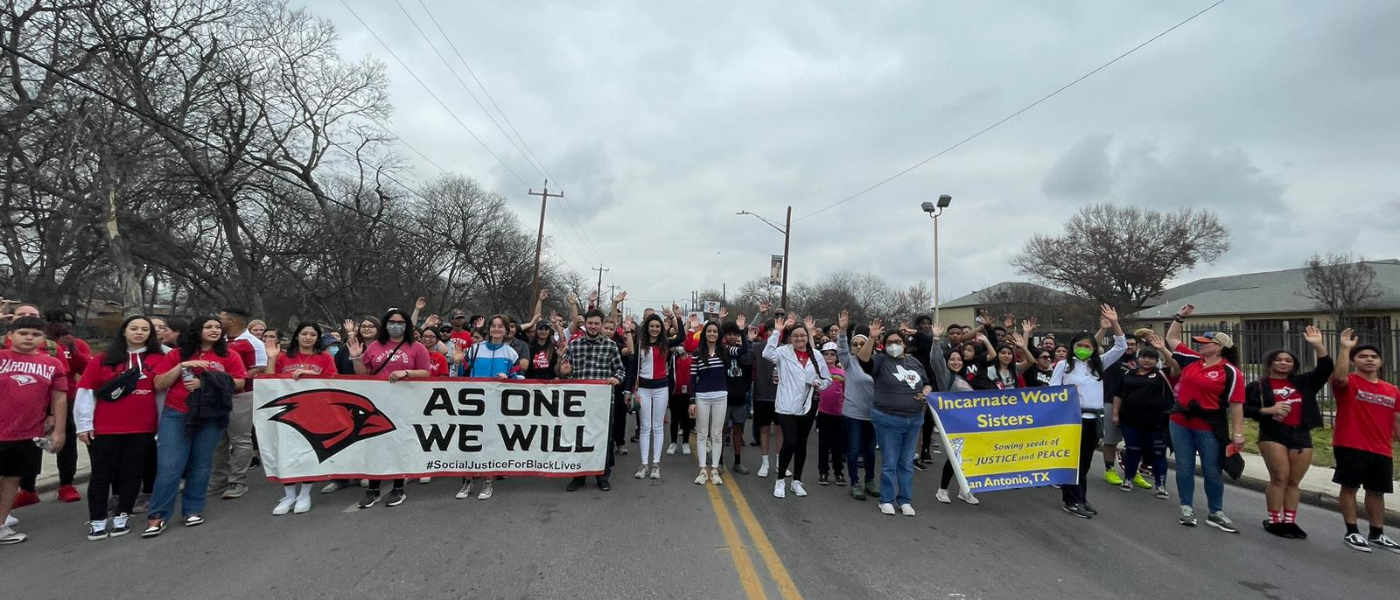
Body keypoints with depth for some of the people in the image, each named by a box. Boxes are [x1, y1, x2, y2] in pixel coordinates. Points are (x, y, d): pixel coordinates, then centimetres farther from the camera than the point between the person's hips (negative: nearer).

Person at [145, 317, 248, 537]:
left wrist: (205, 382, -13)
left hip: (211, 418, 1)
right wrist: (182, 366, -12)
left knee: (201, 465, 8)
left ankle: (193, 510, 20)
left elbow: (239, 383, -3)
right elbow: (159, 384, 2)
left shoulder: (229, 356, 5)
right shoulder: (177, 354, 6)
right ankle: (158, 516, 6)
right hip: (175, 416, 0)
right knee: (169, 466, -4)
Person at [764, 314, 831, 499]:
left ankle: (796, 481, 28)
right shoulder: (784, 352, -5)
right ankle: (780, 480, 9)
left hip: (807, 406, 4)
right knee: (790, 443, -12)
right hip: (787, 406, -4)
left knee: (801, 444, 12)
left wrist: (819, 384, -9)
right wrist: (779, 330, -25)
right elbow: (768, 353, -26)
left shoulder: (816, 355, 5)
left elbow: (827, 378, 14)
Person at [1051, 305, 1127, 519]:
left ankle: (1081, 498, 22)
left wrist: (1114, 323, -3)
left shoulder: (1099, 363, 11)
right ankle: (1072, 501, 3)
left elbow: (1121, 347, 7)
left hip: (1093, 419, 5)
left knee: (1085, 461, 13)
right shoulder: (1064, 365, 0)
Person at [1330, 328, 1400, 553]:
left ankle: (1377, 534, 24)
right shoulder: (1348, 383, -4)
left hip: (1381, 450, 6)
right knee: (1349, 487, -2)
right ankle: (1352, 533, 5)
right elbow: (1339, 376, -29)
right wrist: (1345, 348, -28)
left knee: (1377, 492, 13)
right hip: (1350, 447, -6)